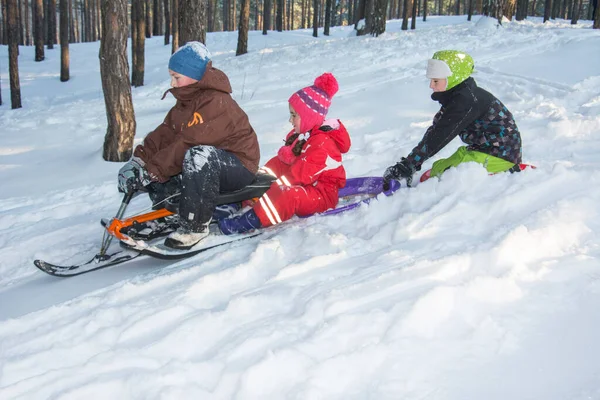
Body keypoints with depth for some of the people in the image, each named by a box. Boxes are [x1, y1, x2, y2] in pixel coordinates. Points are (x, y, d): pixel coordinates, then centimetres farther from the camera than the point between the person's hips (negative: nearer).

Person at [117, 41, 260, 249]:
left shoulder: (215, 102, -23)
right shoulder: (187, 100, 9)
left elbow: (188, 144, -30)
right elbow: (165, 133, 1)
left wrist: (149, 171, -28)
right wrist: (139, 160, -14)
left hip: (239, 166, -9)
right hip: (206, 163, 9)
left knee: (197, 156, -41)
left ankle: (195, 226, -29)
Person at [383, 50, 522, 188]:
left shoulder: (466, 100, -23)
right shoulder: (457, 96, 7)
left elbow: (439, 137, -28)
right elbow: (434, 130, 3)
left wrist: (406, 166, -28)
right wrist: (409, 163, -4)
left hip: (500, 154, -10)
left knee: (439, 170, -19)